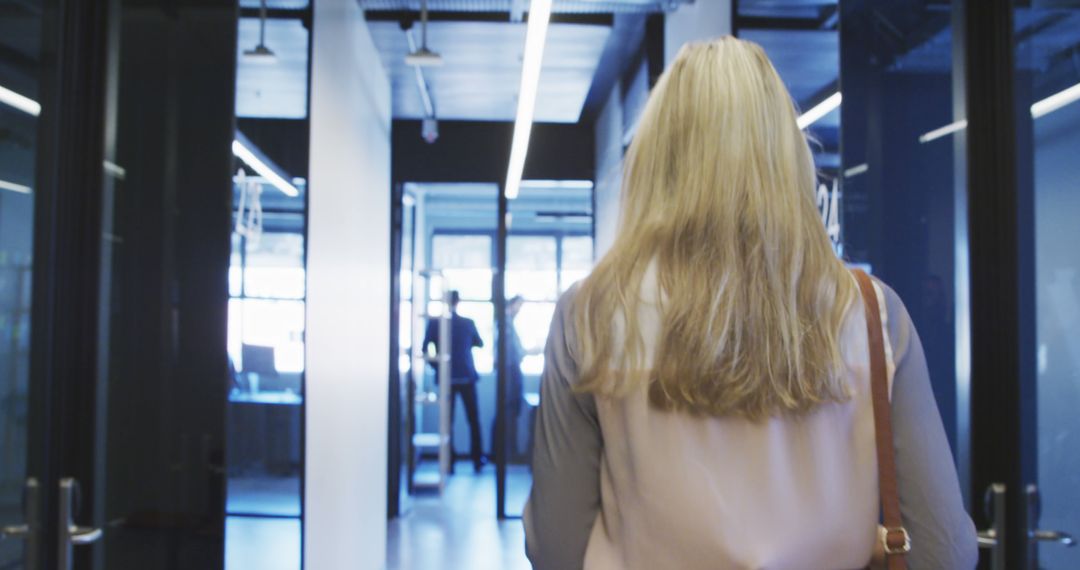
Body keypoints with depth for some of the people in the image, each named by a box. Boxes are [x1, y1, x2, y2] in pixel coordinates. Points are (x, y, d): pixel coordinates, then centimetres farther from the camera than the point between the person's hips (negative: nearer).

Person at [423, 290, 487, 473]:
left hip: (445, 378, 0)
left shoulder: (434, 323, -5)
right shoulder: (468, 322, -2)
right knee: (474, 420, 10)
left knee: (447, 421, 6)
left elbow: (424, 348, -2)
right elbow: (479, 343, 15)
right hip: (466, 377, 0)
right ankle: (478, 460, 11)